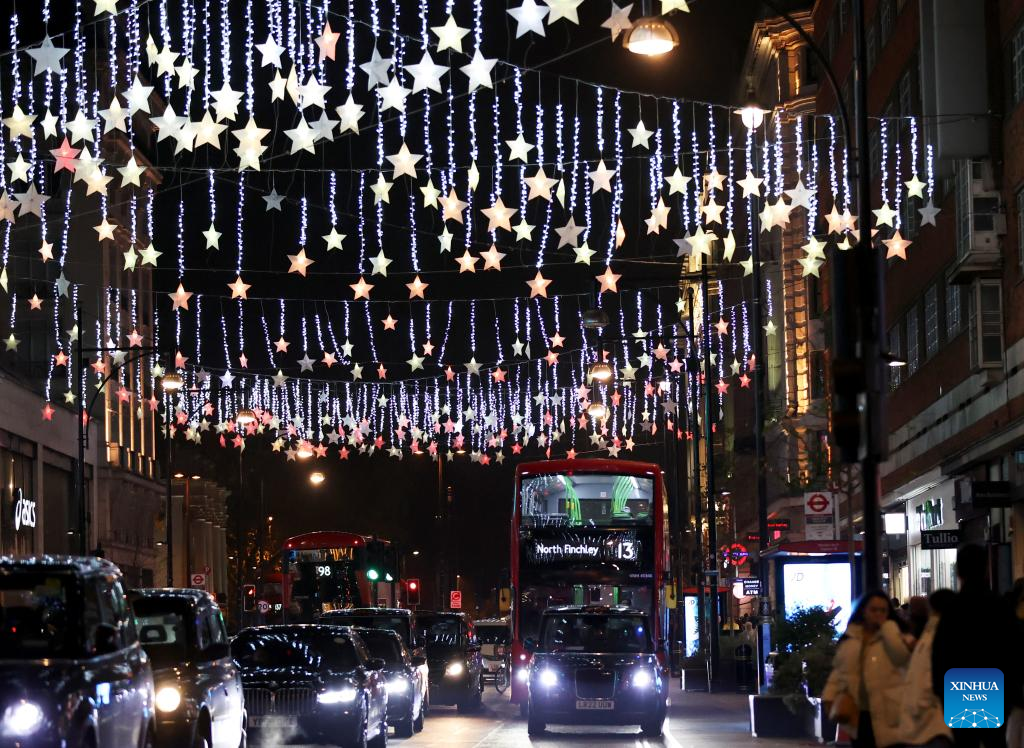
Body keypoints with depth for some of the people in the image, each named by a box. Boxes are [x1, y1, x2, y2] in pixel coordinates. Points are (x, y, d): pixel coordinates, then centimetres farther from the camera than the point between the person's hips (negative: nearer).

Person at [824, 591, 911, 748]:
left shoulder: (893, 635, 0)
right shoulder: (850, 638, 11)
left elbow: (901, 654, -22)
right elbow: (838, 669, 15)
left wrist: (887, 625, -13)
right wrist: (829, 696, 4)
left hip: (886, 715, -4)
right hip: (857, 714, 4)